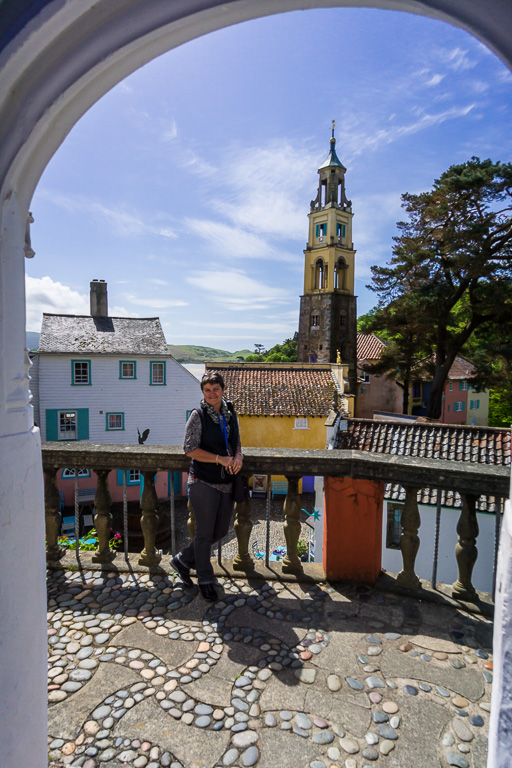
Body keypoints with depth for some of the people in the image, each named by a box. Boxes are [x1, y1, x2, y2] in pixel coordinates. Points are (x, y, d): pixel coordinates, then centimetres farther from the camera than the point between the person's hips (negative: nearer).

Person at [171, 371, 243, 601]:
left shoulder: (230, 413, 6)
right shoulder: (198, 415, -10)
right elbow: (190, 449, -13)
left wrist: (238, 456, -7)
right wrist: (221, 459, -19)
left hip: (227, 482, 6)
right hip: (204, 482, -6)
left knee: (221, 531, 16)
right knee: (205, 532, 7)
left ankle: (182, 560, 36)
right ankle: (205, 580, 30)